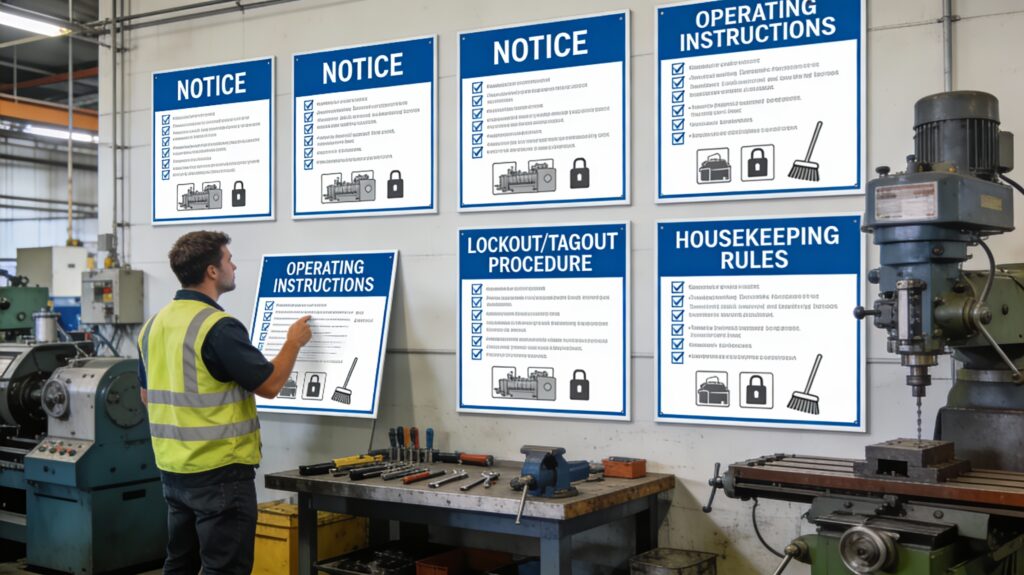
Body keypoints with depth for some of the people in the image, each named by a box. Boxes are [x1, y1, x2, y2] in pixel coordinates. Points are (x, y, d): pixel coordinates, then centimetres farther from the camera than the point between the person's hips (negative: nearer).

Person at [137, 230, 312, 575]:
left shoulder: (154, 324, 7)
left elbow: (147, 395, 17)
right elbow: (269, 385, -14)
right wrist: (294, 342, 1)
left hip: (173, 469, 8)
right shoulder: (219, 327, -20)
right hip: (220, 472, -8)